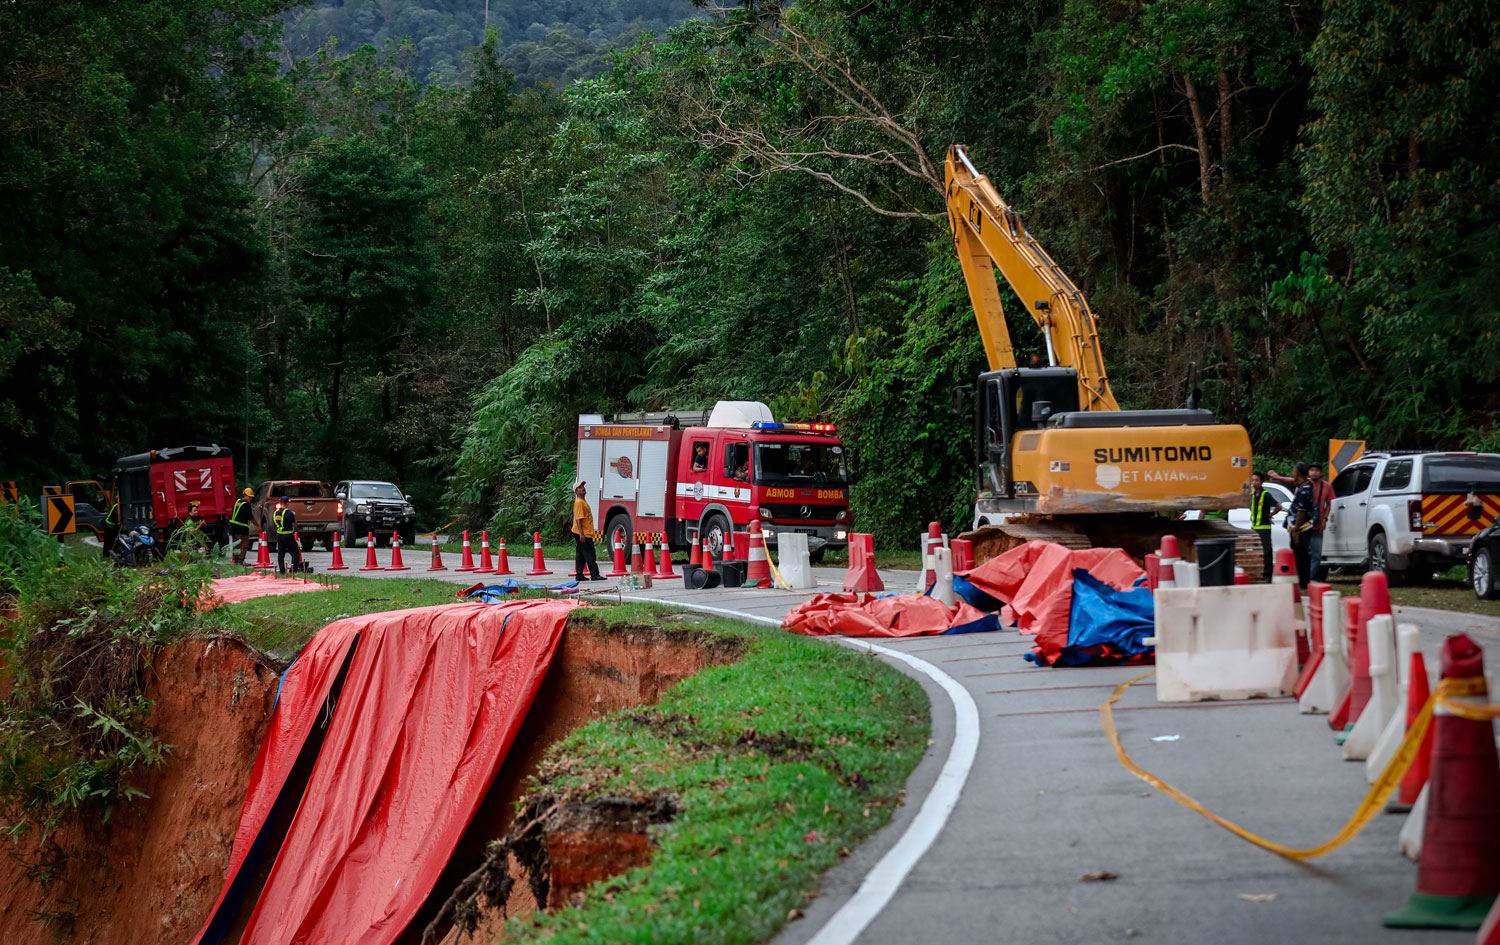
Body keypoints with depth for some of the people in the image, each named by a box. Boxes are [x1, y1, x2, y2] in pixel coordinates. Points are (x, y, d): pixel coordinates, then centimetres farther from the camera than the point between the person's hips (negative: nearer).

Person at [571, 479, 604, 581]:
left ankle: (579, 575, 12)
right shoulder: (579, 502, -14)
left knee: (580, 555, 10)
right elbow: (578, 519, -20)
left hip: (585, 533, 10)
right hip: (583, 534, -10)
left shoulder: (583, 501, 17)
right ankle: (594, 575, -10)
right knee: (590, 555, -9)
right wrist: (581, 534, -24)